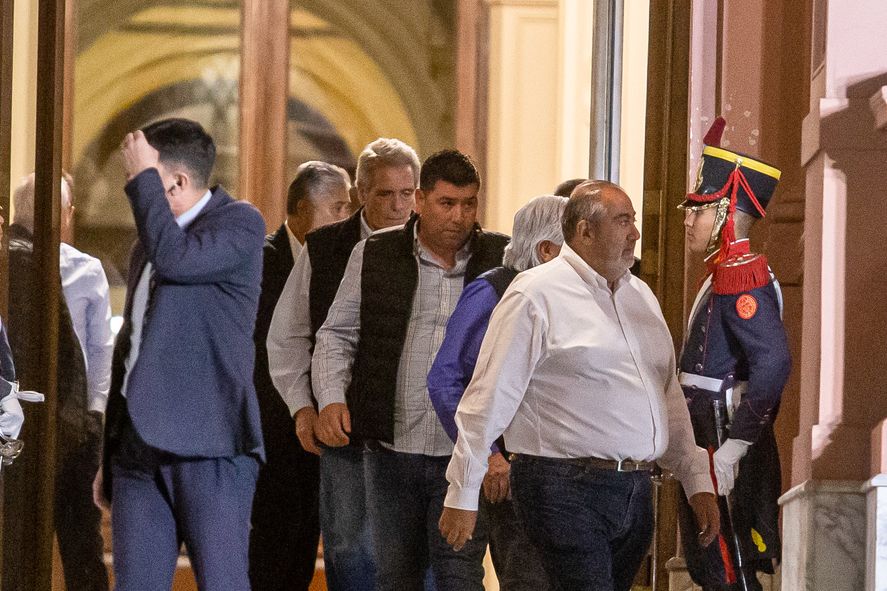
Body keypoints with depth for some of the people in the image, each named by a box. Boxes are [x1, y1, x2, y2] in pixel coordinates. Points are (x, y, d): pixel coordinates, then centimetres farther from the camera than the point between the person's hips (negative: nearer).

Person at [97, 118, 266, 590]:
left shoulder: (240, 223, -2)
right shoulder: (146, 248, 21)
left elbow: (176, 259, -22)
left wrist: (142, 178, -11)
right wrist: (109, 455, 23)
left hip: (209, 445, -7)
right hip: (140, 445, 7)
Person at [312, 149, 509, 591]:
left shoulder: (503, 261, 3)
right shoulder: (374, 256, 4)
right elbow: (337, 335, 9)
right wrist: (331, 398, -9)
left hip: (467, 457, -2)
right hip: (391, 451, 2)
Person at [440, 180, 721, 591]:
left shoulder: (640, 296, 18)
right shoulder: (535, 296, -6)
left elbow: (670, 398, 23)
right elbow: (490, 399, -7)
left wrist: (697, 482, 19)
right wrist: (463, 496, -8)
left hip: (634, 492, 7)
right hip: (567, 491, -7)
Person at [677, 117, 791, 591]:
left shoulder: (741, 279, -16)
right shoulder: (724, 276, 17)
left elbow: (774, 364, -28)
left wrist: (731, 450, -28)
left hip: (726, 449, -10)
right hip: (707, 446, 10)